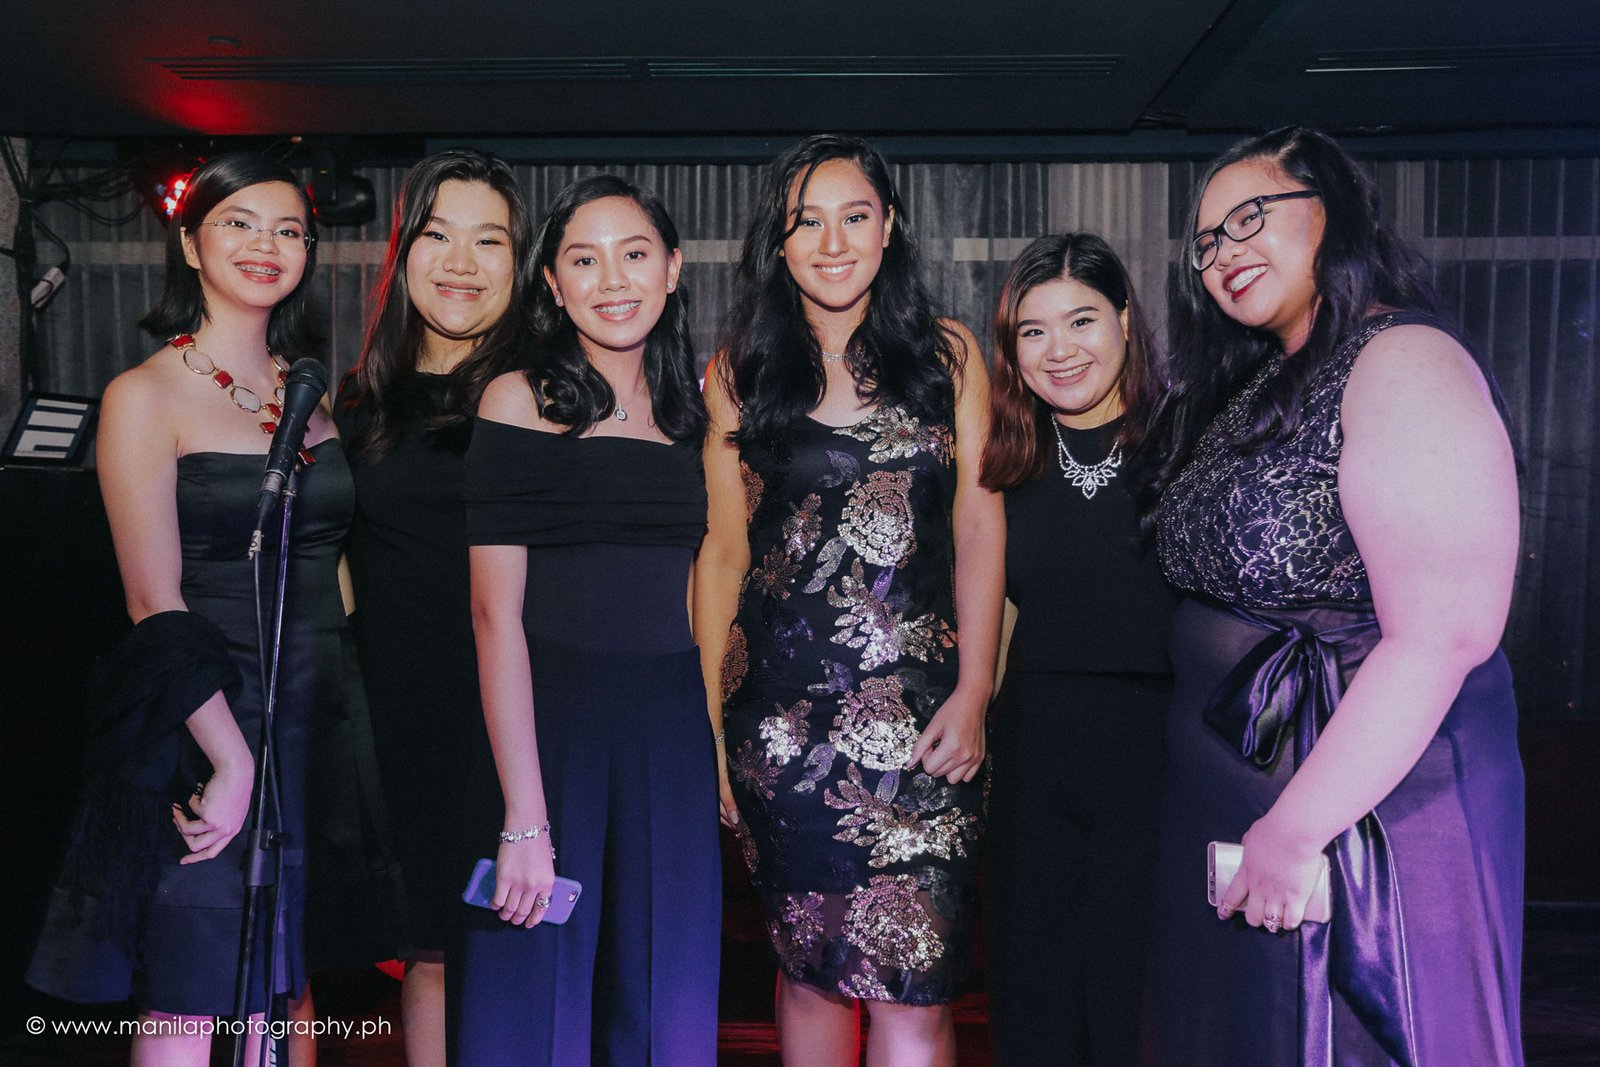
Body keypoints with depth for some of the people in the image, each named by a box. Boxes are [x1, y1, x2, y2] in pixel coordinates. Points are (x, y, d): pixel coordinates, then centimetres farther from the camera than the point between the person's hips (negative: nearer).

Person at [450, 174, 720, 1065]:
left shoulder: (691, 409, 10)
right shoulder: (521, 401, -4)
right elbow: (496, 613, -11)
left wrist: (720, 749, 3)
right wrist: (524, 820, -17)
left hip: (673, 739, 4)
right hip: (548, 726, -4)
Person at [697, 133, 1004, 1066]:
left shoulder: (949, 354, 7)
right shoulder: (738, 373, 8)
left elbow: (980, 528, 3)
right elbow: (724, 550, 8)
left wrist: (973, 691, -6)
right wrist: (706, 716, 5)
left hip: (918, 706, -1)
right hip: (784, 708, 1)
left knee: (912, 981, -5)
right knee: (809, 964, 11)